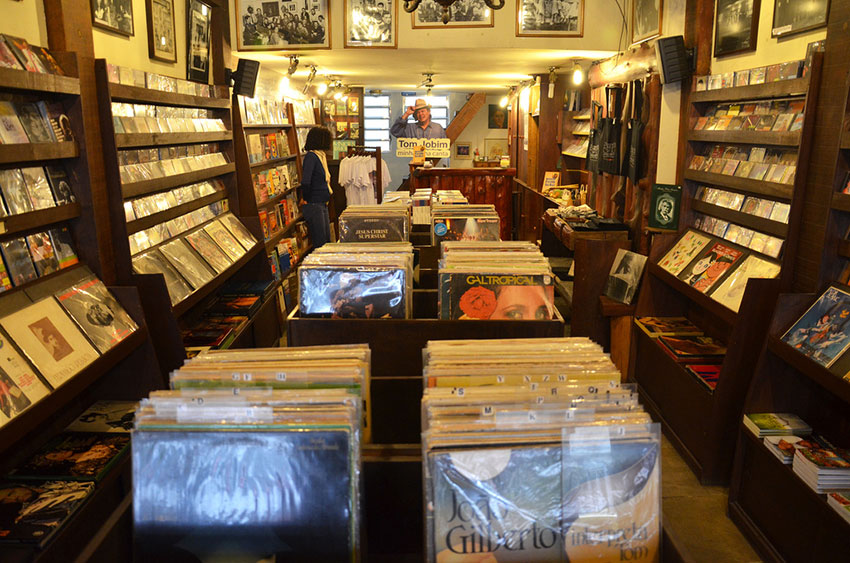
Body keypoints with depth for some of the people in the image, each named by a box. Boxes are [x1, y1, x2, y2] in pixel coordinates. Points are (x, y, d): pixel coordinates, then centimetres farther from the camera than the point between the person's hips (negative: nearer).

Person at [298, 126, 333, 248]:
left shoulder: (320, 155, 12)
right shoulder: (311, 156, -16)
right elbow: (305, 181, -26)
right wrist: (305, 199, -13)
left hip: (322, 205, 9)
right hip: (313, 205, -9)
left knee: (327, 241, 13)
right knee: (319, 243, -4)